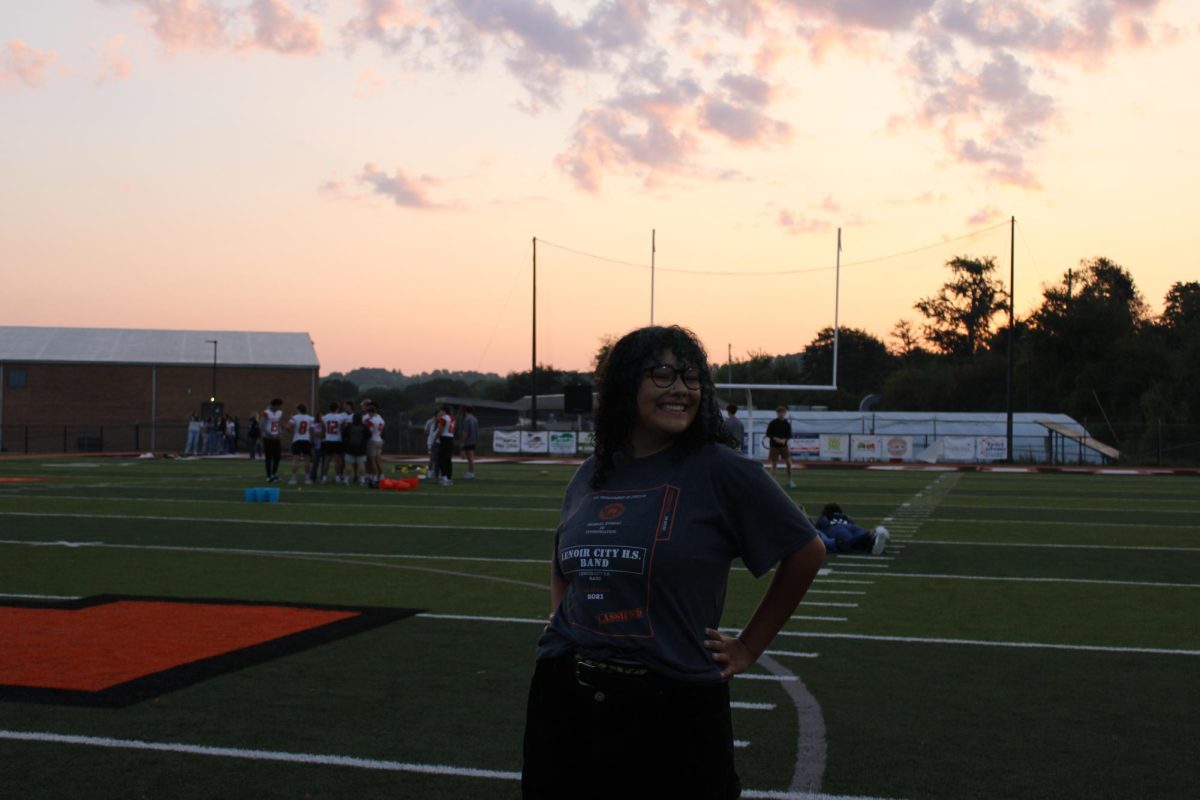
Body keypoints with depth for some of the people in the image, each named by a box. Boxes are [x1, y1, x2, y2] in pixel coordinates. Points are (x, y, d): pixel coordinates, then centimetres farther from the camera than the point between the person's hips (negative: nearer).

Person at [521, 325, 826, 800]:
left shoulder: (720, 470, -8)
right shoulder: (591, 476, 8)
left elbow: (805, 553, -1)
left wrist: (748, 648, 0)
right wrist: (559, 621, 10)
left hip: (672, 706, -4)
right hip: (567, 699, 5)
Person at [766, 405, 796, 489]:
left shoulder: (787, 424, 5)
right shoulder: (772, 423, -3)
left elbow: (789, 435, 5)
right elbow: (768, 434, -3)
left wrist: (784, 440, -15)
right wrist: (775, 439, -17)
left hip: (784, 446, 2)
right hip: (774, 446, -2)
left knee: (789, 463, -5)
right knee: (774, 464, 0)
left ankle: (790, 481, 6)